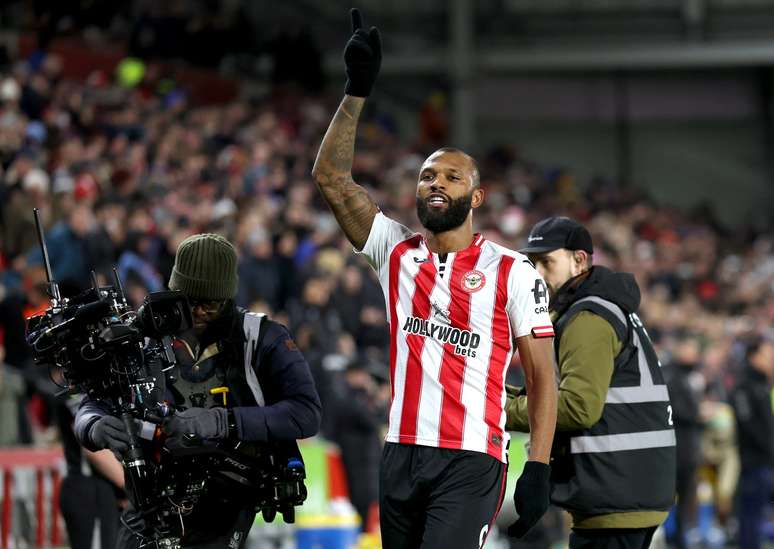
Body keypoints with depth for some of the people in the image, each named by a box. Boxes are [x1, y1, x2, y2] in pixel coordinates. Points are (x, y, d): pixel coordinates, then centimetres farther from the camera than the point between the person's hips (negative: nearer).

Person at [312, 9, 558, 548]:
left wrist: (539, 470, -9)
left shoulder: (511, 272, 0)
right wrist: (358, 89, -4)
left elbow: (542, 376, 0)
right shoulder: (396, 251, 10)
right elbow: (331, 176, 3)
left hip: (472, 461, -5)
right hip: (402, 455, 5)